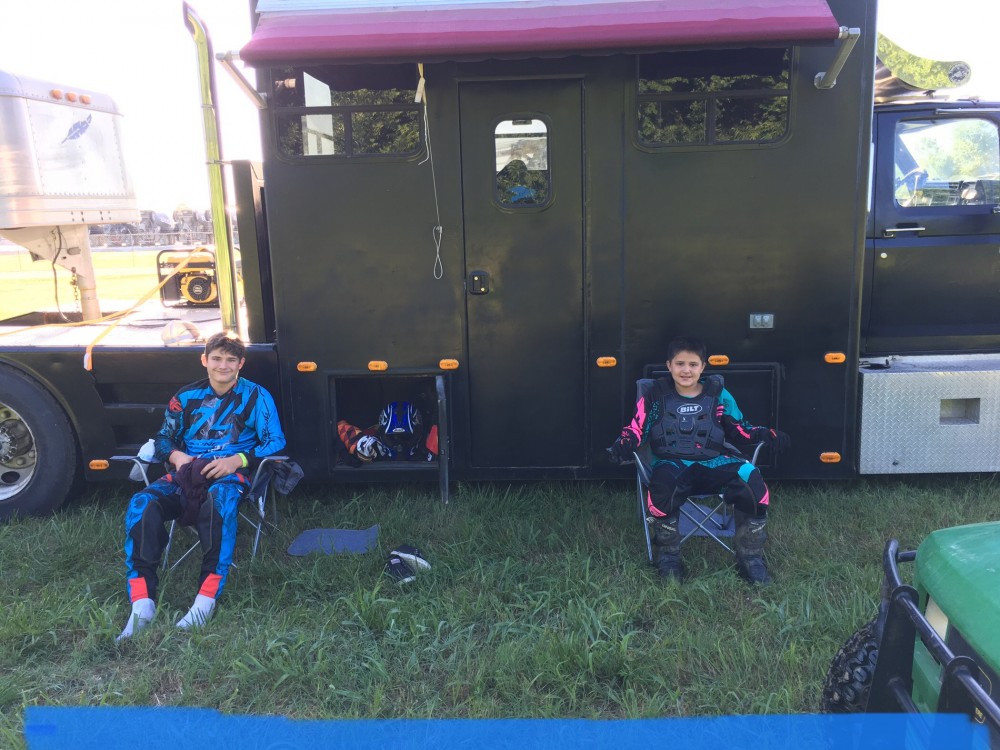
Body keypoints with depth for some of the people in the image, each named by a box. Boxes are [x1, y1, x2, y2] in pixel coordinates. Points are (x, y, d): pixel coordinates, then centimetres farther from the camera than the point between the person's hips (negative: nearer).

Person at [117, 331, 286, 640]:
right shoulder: (186, 396, 16)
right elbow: (163, 438, 20)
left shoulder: (256, 396, 6)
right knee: (142, 504, -28)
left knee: (219, 500, -42)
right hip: (187, 472, 4)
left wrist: (237, 460, -17)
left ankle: (207, 598, -40)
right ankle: (142, 604, -31)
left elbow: (275, 441, -2)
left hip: (231, 473, -4)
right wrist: (177, 456, -5)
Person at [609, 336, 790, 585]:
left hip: (714, 463, 2)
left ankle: (750, 557, -8)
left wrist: (764, 435, 1)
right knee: (663, 484, -40)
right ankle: (668, 554, -15)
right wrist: (624, 445, -14)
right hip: (672, 464, -2)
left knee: (750, 479, -28)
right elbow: (636, 429, 8)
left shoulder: (719, 395, 12)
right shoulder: (656, 397, 8)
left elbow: (738, 429, 18)